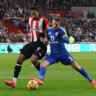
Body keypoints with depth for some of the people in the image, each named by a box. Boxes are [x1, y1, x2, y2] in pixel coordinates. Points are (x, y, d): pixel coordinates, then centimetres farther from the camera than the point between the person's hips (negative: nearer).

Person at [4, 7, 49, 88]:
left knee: (33, 59, -28)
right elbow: (22, 20, 32)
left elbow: (46, 32, -9)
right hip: (32, 43, 7)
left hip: (41, 44, -7)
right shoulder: (30, 19, 12)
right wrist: (11, 18, 39)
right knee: (20, 58, -8)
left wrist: (45, 38, -31)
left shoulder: (43, 20, -8)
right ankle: (14, 82, -9)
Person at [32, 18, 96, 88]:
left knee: (76, 67, -5)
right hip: (53, 55, 4)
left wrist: (61, 37, -38)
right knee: (42, 64, -21)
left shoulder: (61, 30, -9)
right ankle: (40, 80, -39)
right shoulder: (48, 30, 4)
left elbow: (67, 41, -20)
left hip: (63, 53, -4)